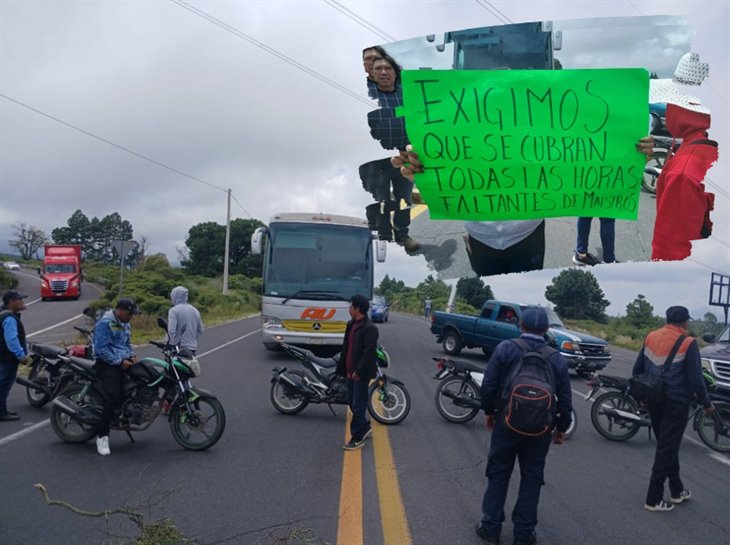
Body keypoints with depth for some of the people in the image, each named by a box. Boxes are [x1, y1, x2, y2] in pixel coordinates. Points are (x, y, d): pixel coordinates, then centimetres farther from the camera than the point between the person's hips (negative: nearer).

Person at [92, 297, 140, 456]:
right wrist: (119, 362, -19)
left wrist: (132, 356, 7)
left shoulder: (125, 325, 16)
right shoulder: (105, 323, -11)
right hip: (107, 364, -9)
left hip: (123, 362, 9)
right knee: (113, 398, -22)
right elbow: (100, 349, -17)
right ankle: (102, 436, -15)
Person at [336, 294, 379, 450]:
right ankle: (365, 427, 34)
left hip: (361, 374, -9)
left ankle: (357, 438, 7)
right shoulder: (351, 325, 11)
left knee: (358, 406, -2)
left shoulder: (369, 328, -17)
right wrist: (343, 368, 13)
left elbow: (370, 352, -21)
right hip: (350, 372, 9)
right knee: (352, 403, 17)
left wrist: (358, 372, -21)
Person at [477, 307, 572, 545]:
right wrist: (561, 428, 14)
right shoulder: (557, 359, -3)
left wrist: (489, 411, 7)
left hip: (506, 424, -1)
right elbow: (565, 400, 1)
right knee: (531, 480, 12)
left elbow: (488, 385, -9)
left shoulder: (505, 349, -9)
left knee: (498, 475, 12)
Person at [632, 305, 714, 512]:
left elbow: (637, 369, 8)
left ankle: (677, 491, 30)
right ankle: (653, 499, 3)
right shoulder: (688, 343, -12)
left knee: (667, 446, 19)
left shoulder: (651, 337, 3)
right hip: (676, 402, -6)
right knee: (667, 449, 1)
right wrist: (707, 404, 1)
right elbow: (695, 379, -13)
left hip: (654, 401, 6)